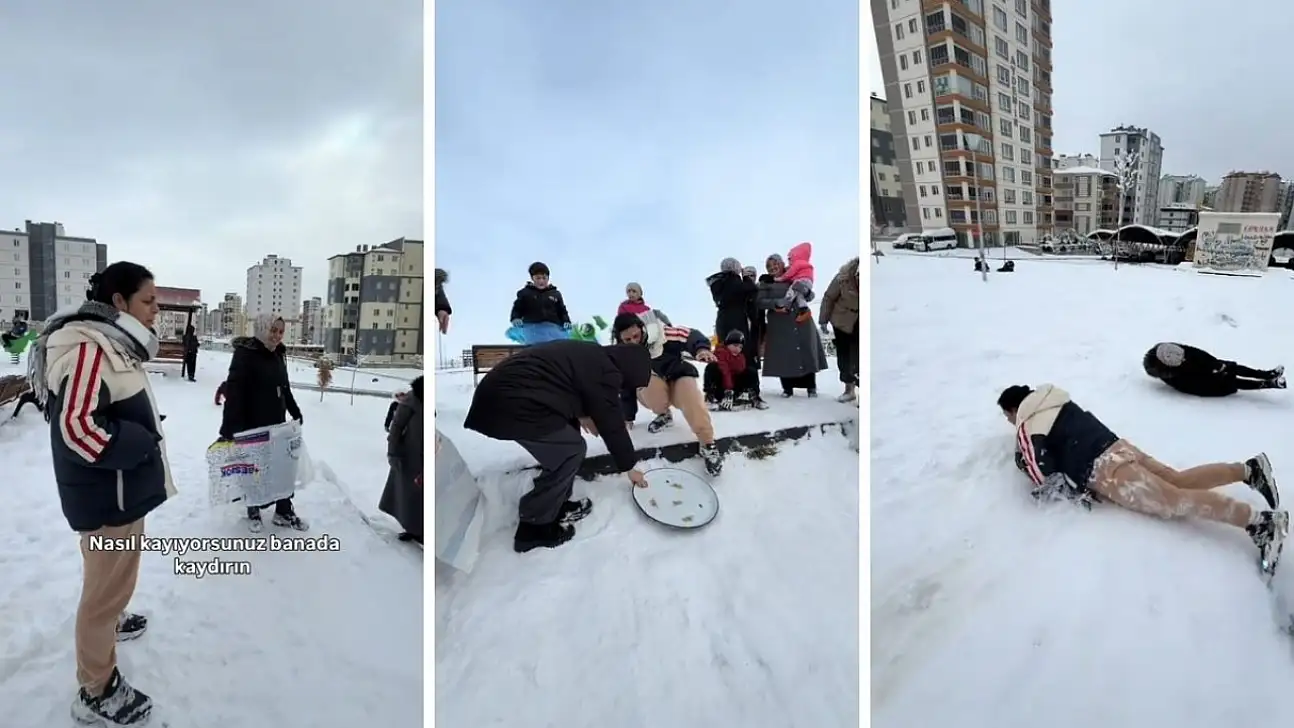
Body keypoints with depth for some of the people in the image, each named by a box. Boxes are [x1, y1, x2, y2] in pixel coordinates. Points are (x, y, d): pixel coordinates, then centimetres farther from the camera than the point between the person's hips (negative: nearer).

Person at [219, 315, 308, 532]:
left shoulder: (278, 355, 7)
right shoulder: (245, 354, -15)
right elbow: (233, 392, -22)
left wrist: (295, 412, 21)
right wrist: (229, 427, -29)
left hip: (277, 423, 7)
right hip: (252, 424, -7)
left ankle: (284, 511, 20)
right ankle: (253, 511, 27)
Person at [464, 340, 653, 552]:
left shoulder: (592, 355, 18)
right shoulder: (605, 373, -10)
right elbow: (611, 425, -3)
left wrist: (582, 414, 19)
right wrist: (629, 466, 11)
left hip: (499, 391, 10)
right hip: (516, 403, -10)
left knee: (564, 443, 19)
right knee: (571, 450, 0)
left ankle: (557, 505, 28)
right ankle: (534, 525, 8)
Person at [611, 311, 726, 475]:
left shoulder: (662, 334, -25)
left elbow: (691, 335, -23)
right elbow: (626, 387, 0)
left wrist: (701, 348, -46)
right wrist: (627, 417, 7)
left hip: (678, 377, -3)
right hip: (653, 389, 3)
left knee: (694, 406, -32)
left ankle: (708, 446, -17)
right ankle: (664, 414, 1)